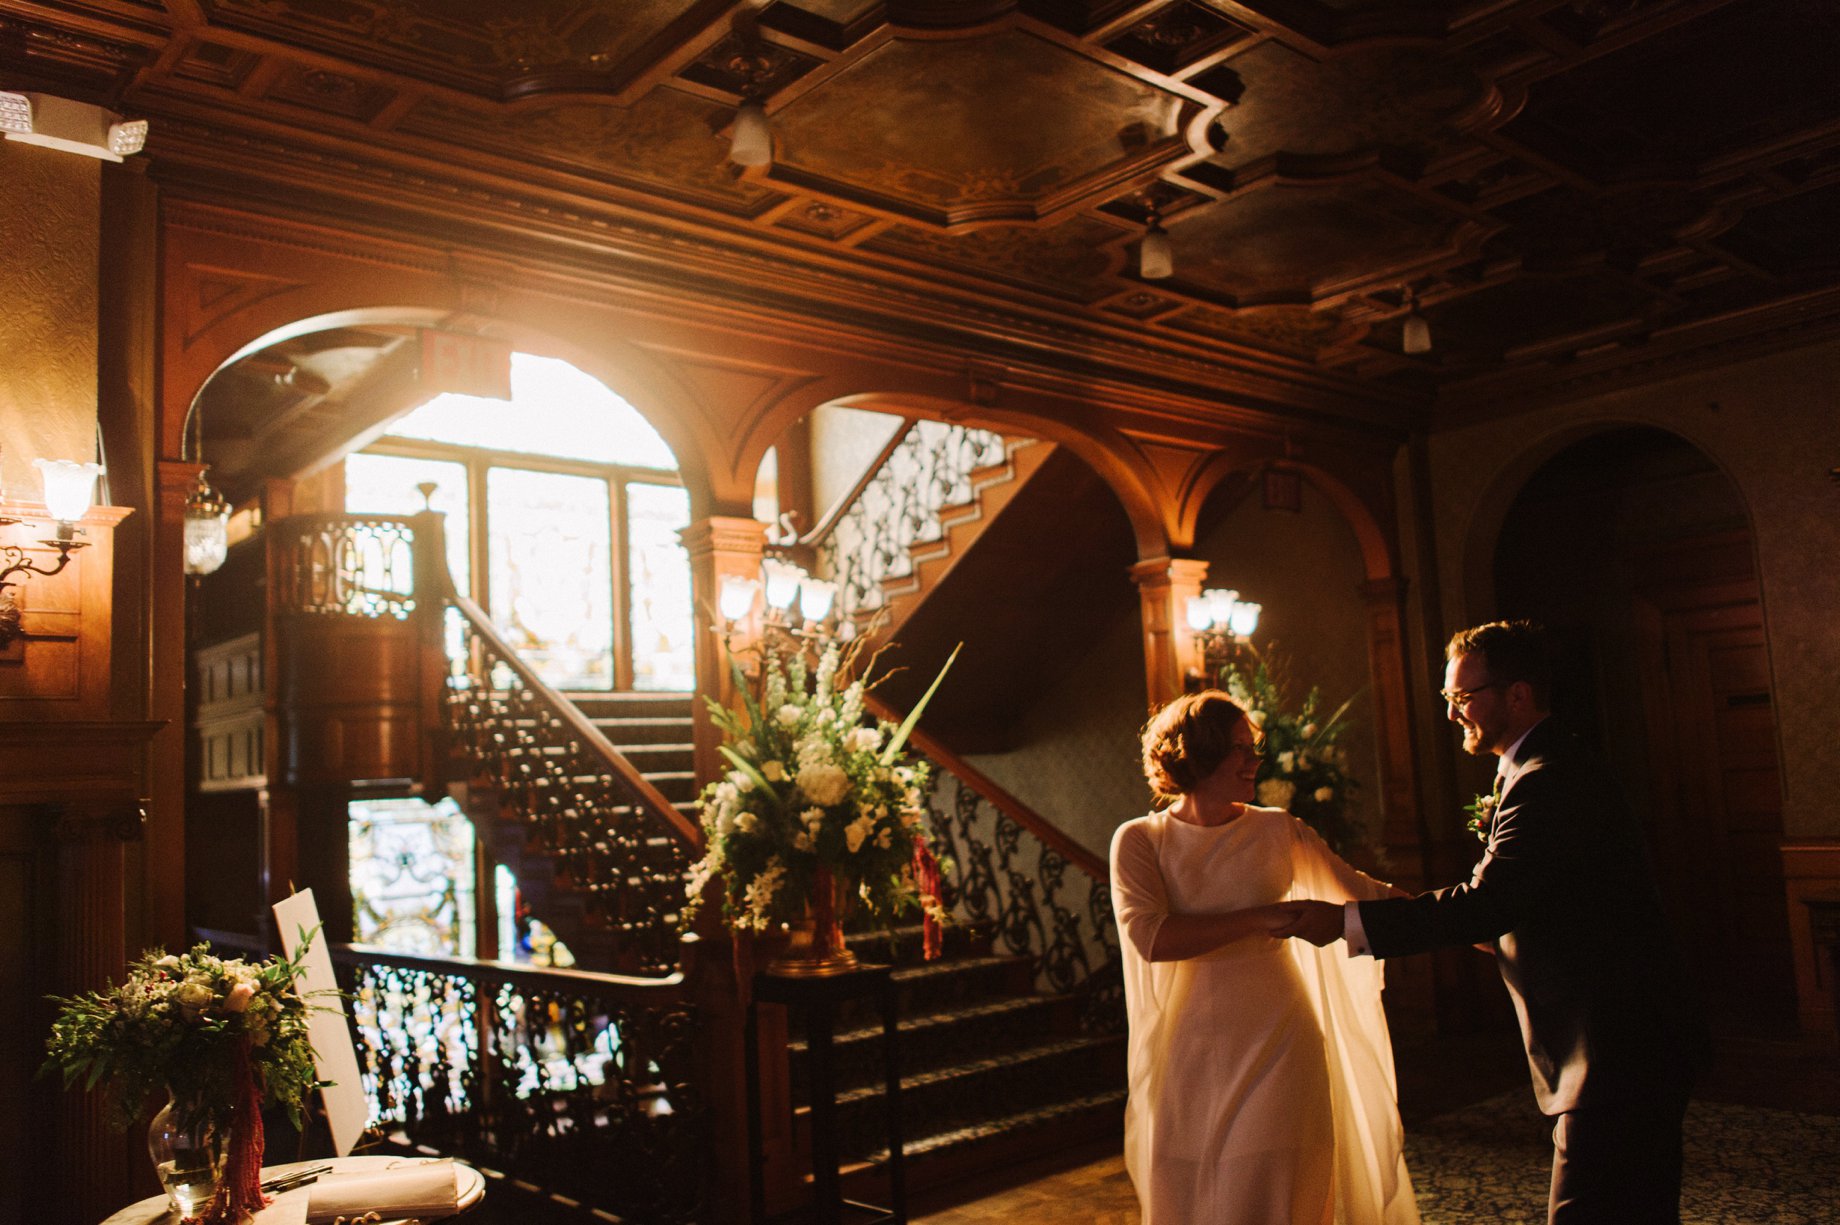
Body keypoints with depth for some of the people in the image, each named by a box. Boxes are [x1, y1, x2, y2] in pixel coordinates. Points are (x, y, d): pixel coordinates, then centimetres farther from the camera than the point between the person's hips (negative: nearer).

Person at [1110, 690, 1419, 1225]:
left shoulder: (1277, 831, 3)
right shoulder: (1140, 840, -3)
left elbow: (1362, 891, 10)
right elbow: (1149, 936, -17)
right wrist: (1258, 918, -20)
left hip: (1275, 1045, 1)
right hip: (1190, 1056, -1)